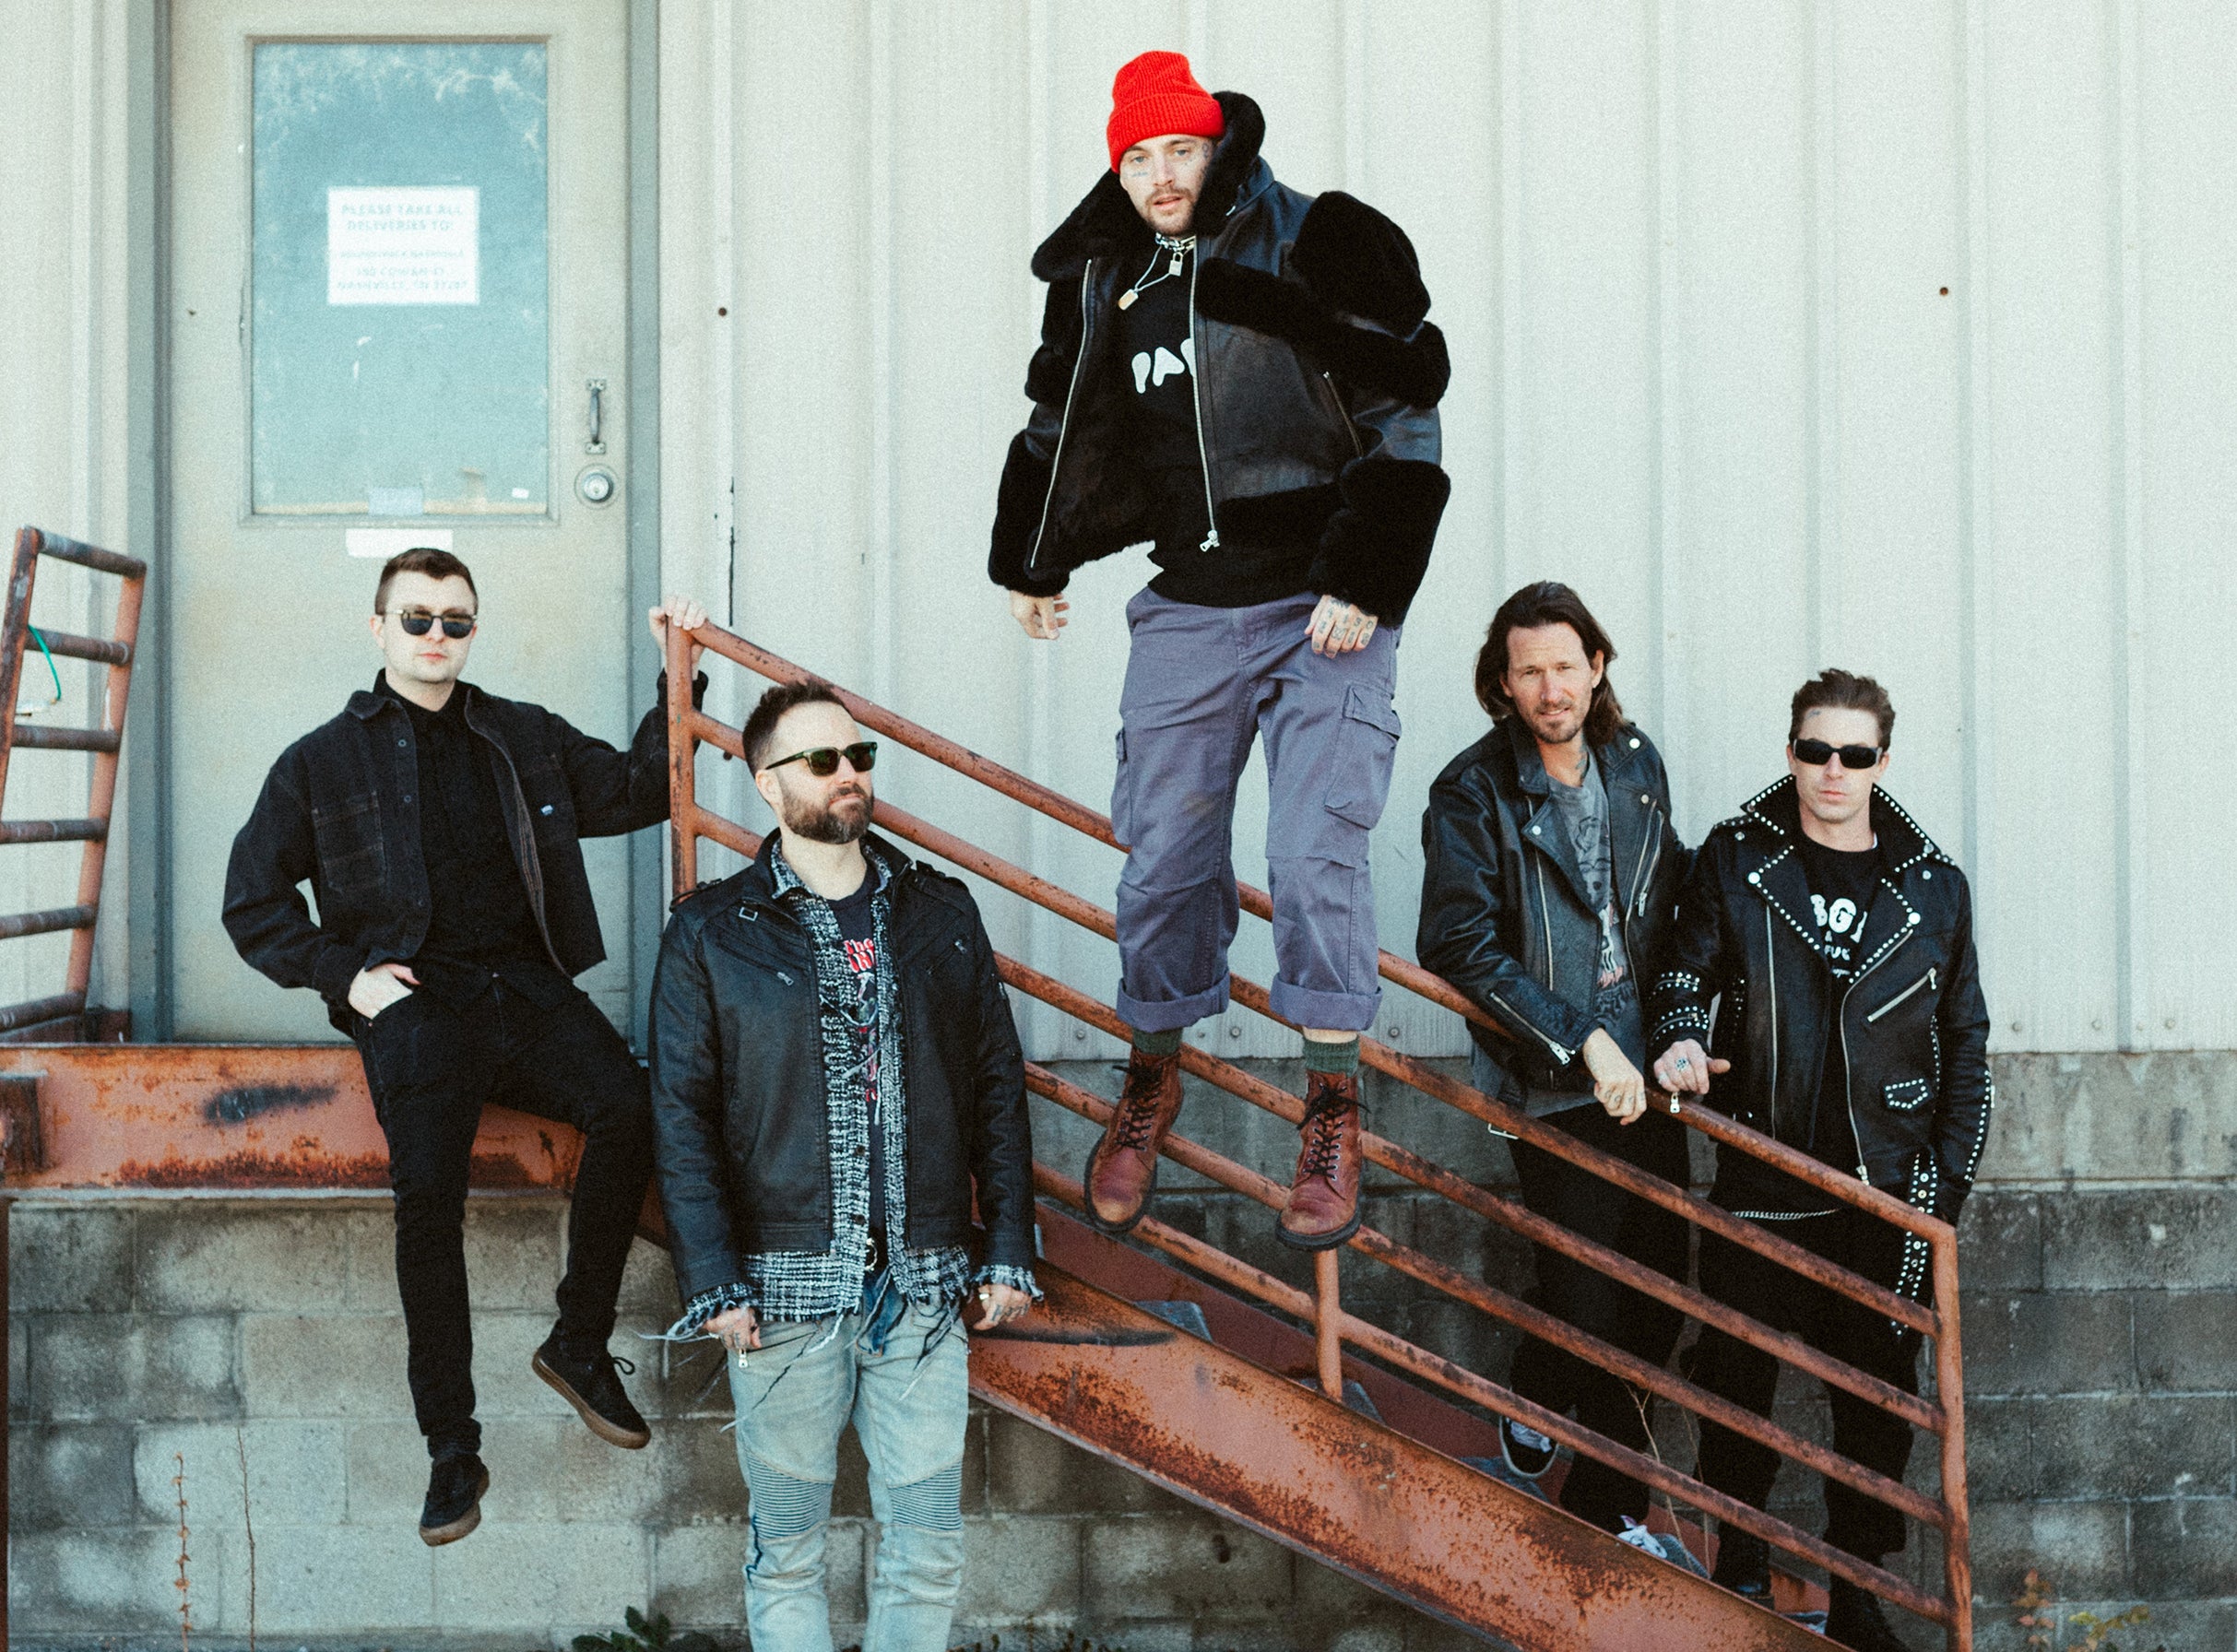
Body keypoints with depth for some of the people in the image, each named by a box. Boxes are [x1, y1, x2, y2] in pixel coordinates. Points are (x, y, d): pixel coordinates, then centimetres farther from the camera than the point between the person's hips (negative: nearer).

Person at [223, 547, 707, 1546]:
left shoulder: (525, 739, 19)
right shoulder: (322, 762, 12)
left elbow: (638, 791, 23)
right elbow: (252, 902, 15)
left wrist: (680, 680, 12)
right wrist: (344, 974, 1)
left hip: (527, 986, 2)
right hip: (416, 1004, -2)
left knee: (628, 1108, -28)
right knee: (428, 1192, -27)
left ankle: (579, 1344, -10)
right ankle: (452, 1451, -16)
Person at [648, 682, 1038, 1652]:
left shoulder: (941, 913, 10)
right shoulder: (710, 933, 2)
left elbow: (998, 1087, 10)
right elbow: (681, 1114, -2)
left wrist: (1010, 1248, 3)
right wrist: (712, 1281, -10)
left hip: (925, 1282, 2)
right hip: (786, 1282, -2)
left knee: (929, 1546, 5)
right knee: (786, 1544, 8)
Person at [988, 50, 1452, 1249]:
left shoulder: (1325, 248, -6)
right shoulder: (1103, 284, 9)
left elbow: (1405, 423, -9)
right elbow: (1064, 431, 26)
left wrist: (1364, 585, -14)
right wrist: (1032, 565, 33)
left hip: (1328, 607, -4)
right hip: (1188, 609, 4)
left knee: (1316, 854, -11)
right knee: (1163, 857, 4)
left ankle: (1333, 1118, 1)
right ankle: (1152, 1083, 24)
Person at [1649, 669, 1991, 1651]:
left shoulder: (1933, 887, 3)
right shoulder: (1735, 861, 0)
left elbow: (1965, 1042, 8)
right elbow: (1685, 973, 9)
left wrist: (1946, 1185, 3)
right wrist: (1681, 1041, -13)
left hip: (1889, 1198, 1)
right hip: (1758, 1189, 0)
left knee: (1878, 1402, 7)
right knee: (1738, 1386, 7)